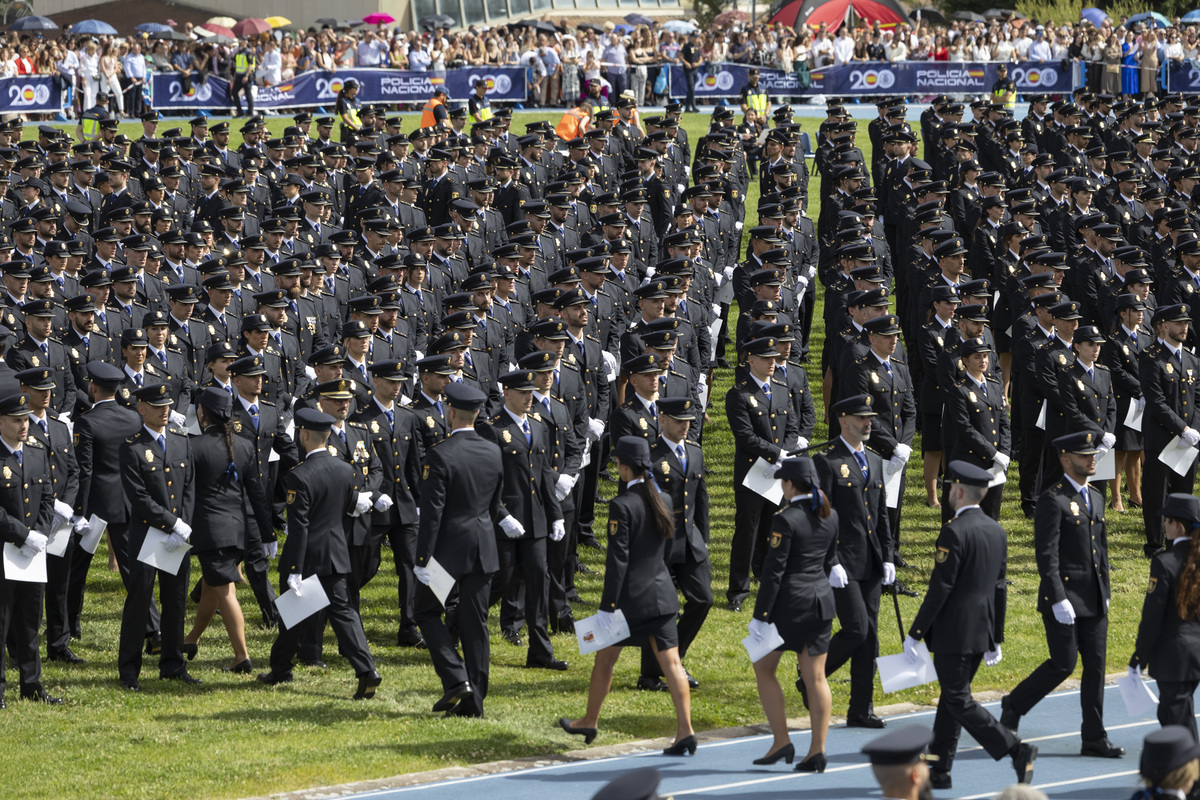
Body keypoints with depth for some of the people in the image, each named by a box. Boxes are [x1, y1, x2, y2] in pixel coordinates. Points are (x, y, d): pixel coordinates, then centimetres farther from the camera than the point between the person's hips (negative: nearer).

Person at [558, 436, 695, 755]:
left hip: (631, 597, -6)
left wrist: (606, 608, -14)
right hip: (662, 594, 6)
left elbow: (618, 560, -17)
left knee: (604, 659, 13)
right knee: (671, 661, 2)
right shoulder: (662, 500, 4)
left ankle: (589, 722, 28)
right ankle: (685, 731, -5)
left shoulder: (622, 505, -16)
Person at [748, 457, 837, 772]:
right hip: (822, 599, 7)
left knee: (764, 667, 10)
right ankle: (817, 751, 4)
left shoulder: (786, 519, -16)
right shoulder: (829, 516, 6)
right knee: (815, 677, 7)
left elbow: (774, 570, -17)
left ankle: (781, 741, 4)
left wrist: (760, 616, -14)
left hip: (790, 601, -7)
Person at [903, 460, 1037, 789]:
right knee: (952, 697, 15)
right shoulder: (996, 531, 9)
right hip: (981, 633, 8)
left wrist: (914, 634, -14)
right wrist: (995, 639, 20)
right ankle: (939, 771, 18)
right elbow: (999, 588, 14)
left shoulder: (954, 531, -17)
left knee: (959, 701, -3)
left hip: (953, 632, -8)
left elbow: (940, 588, -19)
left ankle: (1016, 750, -13)